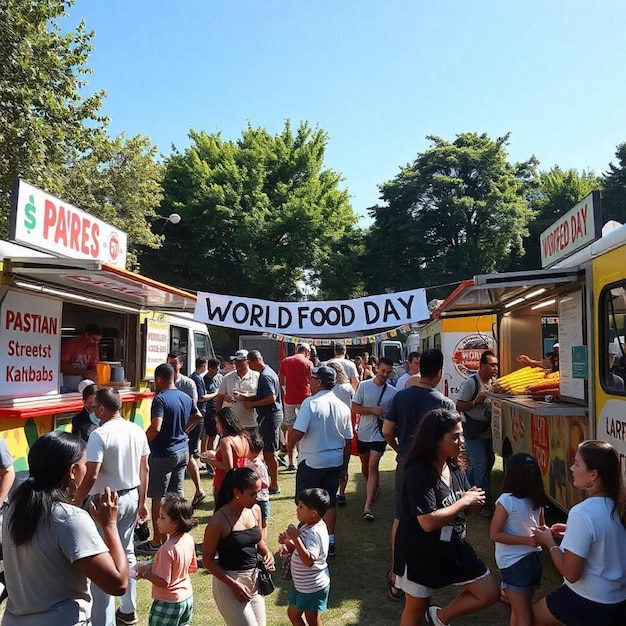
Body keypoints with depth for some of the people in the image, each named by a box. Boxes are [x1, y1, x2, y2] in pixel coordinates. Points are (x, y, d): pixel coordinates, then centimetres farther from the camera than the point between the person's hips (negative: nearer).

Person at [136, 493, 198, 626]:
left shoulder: (168, 549, -30)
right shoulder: (189, 540, -7)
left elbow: (163, 582, -26)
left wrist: (144, 572, -12)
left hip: (169, 603, -8)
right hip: (187, 598, 8)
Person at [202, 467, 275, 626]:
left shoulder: (255, 510, -1)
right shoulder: (219, 521, -20)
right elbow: (207, 559, -13)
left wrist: (267, 554, -6)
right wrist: (233, 584, -18)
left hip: (254, 579, 7)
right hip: (228, 582, -7)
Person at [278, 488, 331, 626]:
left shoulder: (315, 533, -29)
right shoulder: (307, 526, 0)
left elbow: (309, 560, -40)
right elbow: (299, 548, 11)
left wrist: (295, 538, -39)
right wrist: (287, 543, -9)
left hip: (313, 586, -10)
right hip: (302, 584, 10)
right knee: (293, 614, 23)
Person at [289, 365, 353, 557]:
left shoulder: (311, 403, -16)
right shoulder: (343, 407, 2)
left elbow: (297, 433, -22)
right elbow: (348, 441, 7)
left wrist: (289, 444, 0)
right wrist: (344, 467, 17)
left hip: (311, 462, -5)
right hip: (335, 462, 5)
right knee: (329, 502, 15)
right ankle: (329, 542, 20)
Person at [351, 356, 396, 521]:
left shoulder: (392, 391, -2)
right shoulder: (364, 385, -6)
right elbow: (354, 408, -6)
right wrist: (372, 410, -18)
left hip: (379, 434, -2)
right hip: (363, 433, 2)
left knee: (372, 466, -12)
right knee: (365, 467, 17)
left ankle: (368, 506, -12)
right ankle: (375, 488, 46)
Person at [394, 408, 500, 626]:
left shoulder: (454, 467, -1)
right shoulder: (418, 473, -27)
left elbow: (462, 508, 9)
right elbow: (428, 522, -32)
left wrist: (473, 499, -15)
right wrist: (463, 501, -24)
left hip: (455, 549, 7)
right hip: (421, 554, -7)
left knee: (489, 593, 9)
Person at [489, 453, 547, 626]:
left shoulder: (507, 500, -17)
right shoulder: (538, 500, 1)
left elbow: (494, 535, -17)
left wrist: (527, 541, -16)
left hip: (513, 563, -6)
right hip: (533, 559, 6)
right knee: (520, 609, 23)